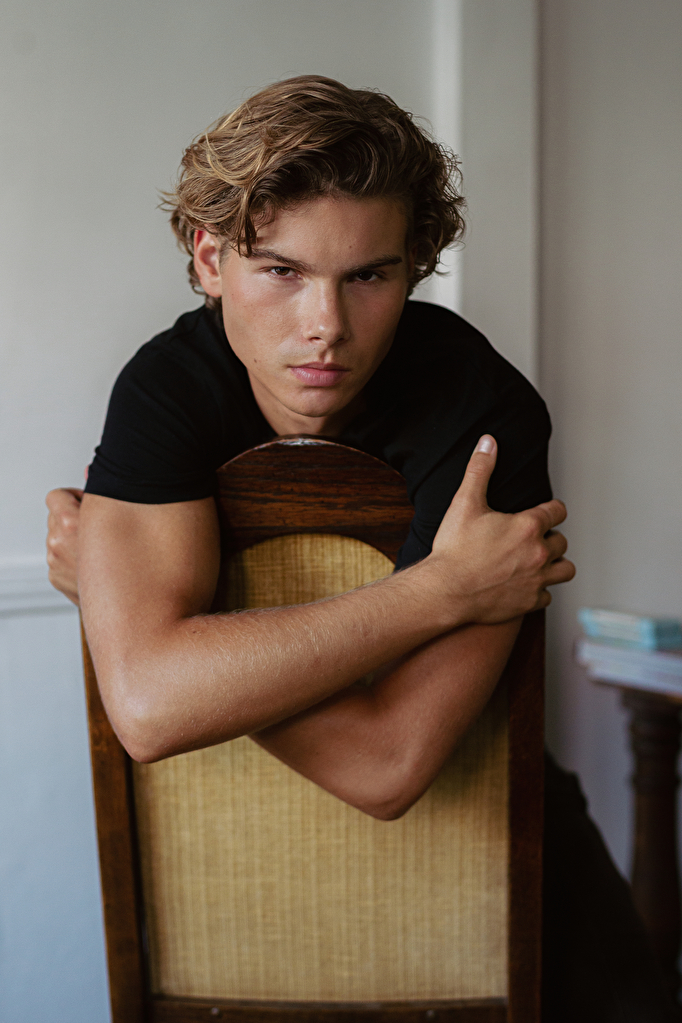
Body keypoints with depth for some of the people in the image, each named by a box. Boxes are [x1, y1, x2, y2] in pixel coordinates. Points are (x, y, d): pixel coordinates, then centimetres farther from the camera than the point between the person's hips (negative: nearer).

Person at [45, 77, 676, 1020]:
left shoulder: (486, 411, -27)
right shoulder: (169, 384, -18)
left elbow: (386, 763, -34)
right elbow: (148, 705, -31)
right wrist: (443, 589, -32)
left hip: (467, 785, -1)